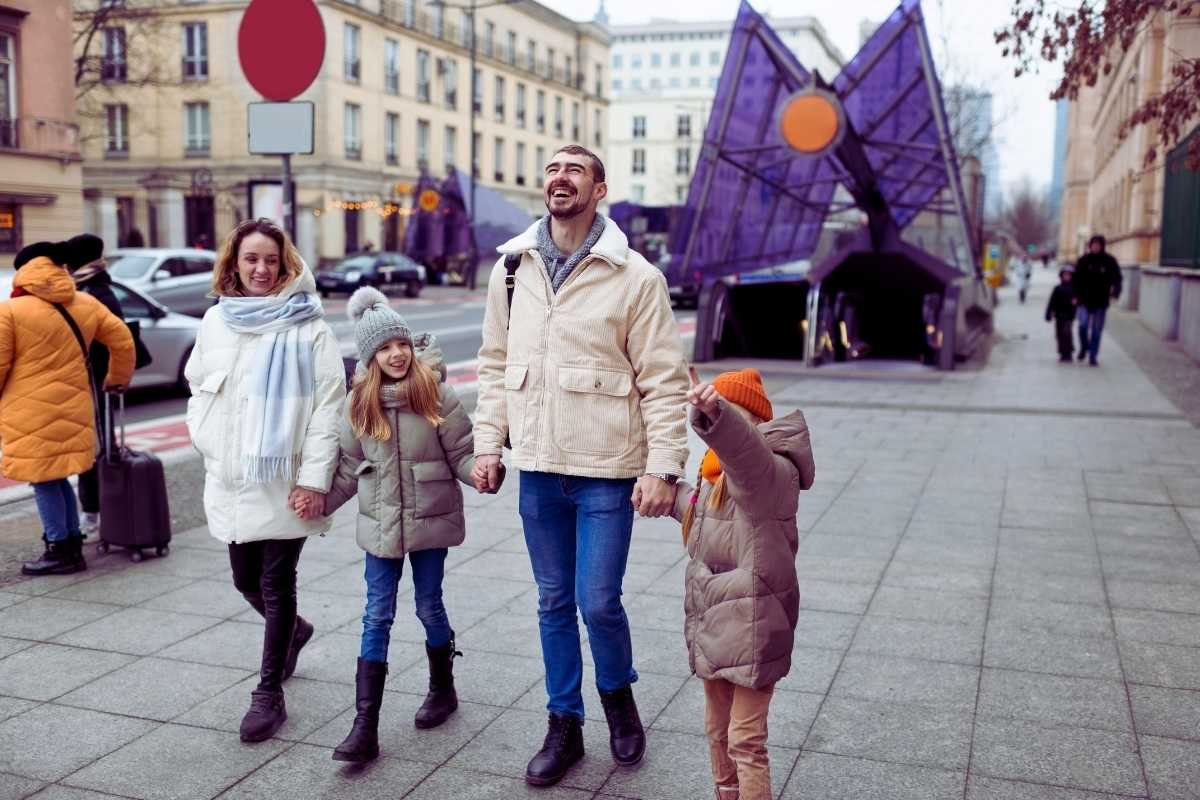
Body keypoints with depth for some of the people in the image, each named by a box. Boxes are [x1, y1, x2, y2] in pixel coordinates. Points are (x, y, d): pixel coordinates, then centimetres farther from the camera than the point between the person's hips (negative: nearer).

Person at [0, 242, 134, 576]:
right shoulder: (86, 304, 7)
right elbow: (122, 340, 13)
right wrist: (118, 378, 28)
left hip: (31, 414, -6)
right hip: (72, 409, 6)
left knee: (44, 481, 2)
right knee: (58, 478, 16)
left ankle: (61, 551, 6)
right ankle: (73, 545, 18)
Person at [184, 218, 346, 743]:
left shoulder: (307, 326, -7)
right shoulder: (216, 321, 9)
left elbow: (329, 404, -11)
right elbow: (198, 385, 22)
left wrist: (315, 477, -15)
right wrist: (202, 432, 4)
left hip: (284, 479, -5)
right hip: (230, 480, 5)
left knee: (276, 584, 2)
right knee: (246, 580, 15)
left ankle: (269, 692, 14)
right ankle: (294, 631, 45)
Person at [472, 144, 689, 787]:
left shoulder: (635, 277, -7)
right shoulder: (512, 268, 6)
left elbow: (663, 380, -8)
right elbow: (495, 364, 13)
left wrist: (663, 467, -13)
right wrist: (487, 442, 6)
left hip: (606, 472, -4)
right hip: (537, 470, 4)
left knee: (598, 603, -2)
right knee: (553, 604, 13)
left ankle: (618, 694, 30)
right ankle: (564, 724, 30)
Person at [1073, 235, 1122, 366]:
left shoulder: (1109, 261, -1)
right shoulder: (1084, 260, 1)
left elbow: (1117, 278, 1)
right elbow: (1076, 279, 6)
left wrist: (1115, 292, -15)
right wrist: (1075, 295, -3)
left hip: (1101, 302, 0)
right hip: (1084, 301, 0)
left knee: (1097, 330, 5)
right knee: (1083, 324, -17)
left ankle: (1093, 357, 14)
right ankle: (1084, 347, 10)